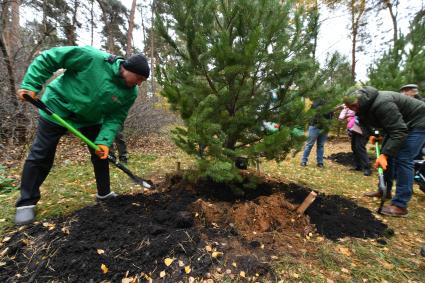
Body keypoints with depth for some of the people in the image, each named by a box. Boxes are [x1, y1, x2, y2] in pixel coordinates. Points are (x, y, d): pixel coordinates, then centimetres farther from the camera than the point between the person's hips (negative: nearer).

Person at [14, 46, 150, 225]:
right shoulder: (92, 57, -28)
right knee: (40, 156, 1)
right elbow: (48, 58, -19)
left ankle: (104, 193, 23)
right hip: (58, 109, -4)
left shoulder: (130, 93, -15)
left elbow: (115, 118, -13)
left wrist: (104, 141, -26)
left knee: (102, 154, 5)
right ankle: (27, 202, 18)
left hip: (90, 119, 4)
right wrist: (30, 85, -22)